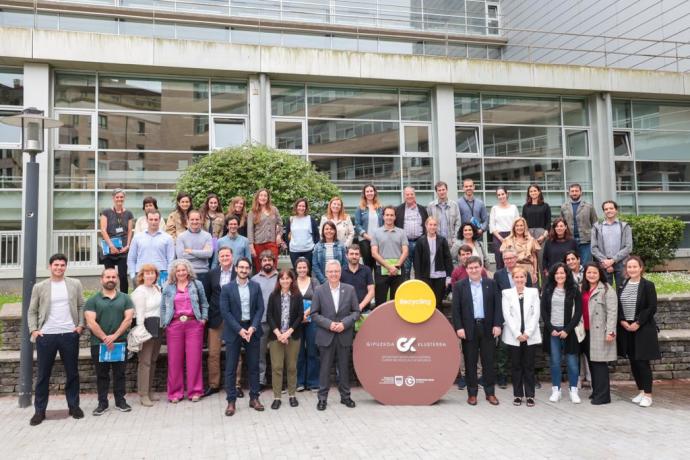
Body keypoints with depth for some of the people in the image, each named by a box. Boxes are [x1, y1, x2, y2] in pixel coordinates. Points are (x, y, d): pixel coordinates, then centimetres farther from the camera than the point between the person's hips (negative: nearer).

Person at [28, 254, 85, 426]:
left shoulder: (75, 284, 5)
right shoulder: (39, 287, 4)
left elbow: (81, 306, 8)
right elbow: (32, 311, 7)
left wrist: (81, 325, -3)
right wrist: (33, 330, -4)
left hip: (70, 334, 1)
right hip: (46, 335, 0)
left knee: (72, 373, 7)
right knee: (43, 375, 5)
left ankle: (74, 406, 18)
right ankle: (40, 410, 14)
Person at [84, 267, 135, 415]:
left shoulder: (125, 298, 7)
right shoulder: (93, 300, 3)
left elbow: (128, 319, -2)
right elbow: (91, 322, -6)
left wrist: (115, 336, -12)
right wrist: (105, 338, -13)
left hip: (120, 342, 1)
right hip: (99, 343, -1)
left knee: (119, 374, 7)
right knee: (102, 375, 7)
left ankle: (120, 401, 18)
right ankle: (102, 403, 16)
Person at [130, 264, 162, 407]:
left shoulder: (157, 288, 13)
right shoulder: (140, 291, -9)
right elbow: (140, 313, -14)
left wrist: (161, 325, 13)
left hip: (157, 327, 8)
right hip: (146, 326, -8)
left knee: (153, 360, 13)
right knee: (145, 361, -4)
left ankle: (150, 391, 23)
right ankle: (143, 394, 1)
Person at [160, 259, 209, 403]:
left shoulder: (196, 284, 8)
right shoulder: (168, 287, 10)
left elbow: (204, 303, 10)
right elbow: (163, 307, 11)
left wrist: (204, 319, 0)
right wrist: (164, 324, 3)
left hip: (194, 324, -1)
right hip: (174, 325, 1)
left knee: (194, 358, 0)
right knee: (174, 359, 3)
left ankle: (195, 391, 10)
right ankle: (175, 392, 14)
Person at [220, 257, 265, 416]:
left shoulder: (256, 287, 4)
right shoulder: (227, 288, -3)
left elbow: (260, 308, 2)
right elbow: (225, 311, -7)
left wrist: (253, 327, -11)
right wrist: (239, 329, -14)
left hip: (252, 329, 2)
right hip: (234, 330, -2)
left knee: (253, 366, 9)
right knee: (231, 368, 1)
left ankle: (254, 398, 20)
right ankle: (231, 401, 10)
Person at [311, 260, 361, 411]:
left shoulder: (350, 289, 2)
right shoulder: (319, 290, -1)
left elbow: (356, 311, 2)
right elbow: (314, 314, -2)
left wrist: (344, 323, -12)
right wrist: (329, 324, -15)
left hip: (344, 335, 1)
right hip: (326, 336, -1)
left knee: (344, 367, 11)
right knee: (325, 368, 5)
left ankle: (345, 396, 24)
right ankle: (322, 397, 16)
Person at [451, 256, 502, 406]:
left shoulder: (491, 284, 5)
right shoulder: (459, 286, 1)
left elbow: (497, 305, 3)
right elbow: (455, 309, -2)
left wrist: (497, 324, -5)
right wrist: (458, 327, -10)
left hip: (487, 328, 1)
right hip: (469, 329, -1)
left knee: (488, 361, 7)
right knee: (470, 362, 5)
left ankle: (490, 393, 18)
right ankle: (472, 393, 15)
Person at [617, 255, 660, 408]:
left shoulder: (648, 285, -6)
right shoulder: (622, 286, 8)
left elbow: (652, 308, -10)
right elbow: (618, 306, 9)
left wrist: (638, 323, -15)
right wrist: (622, 321, -6)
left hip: (643, 329, -5)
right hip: (626, 328, 5)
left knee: (643, 362, -4)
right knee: (633, 362, 10)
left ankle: (648, 395, 6)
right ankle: (641, 391, 23)